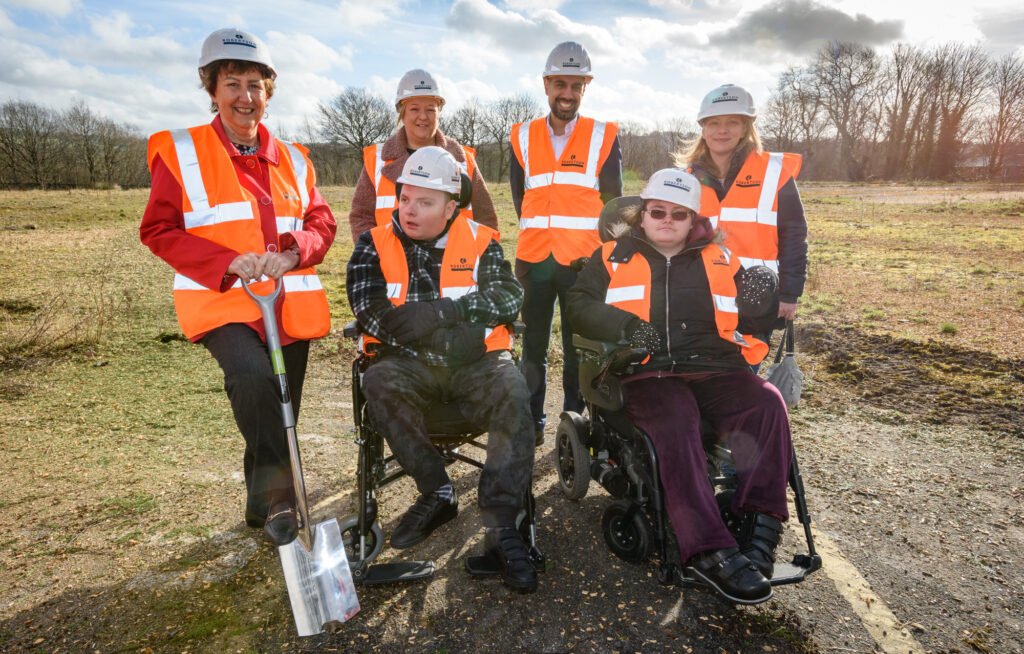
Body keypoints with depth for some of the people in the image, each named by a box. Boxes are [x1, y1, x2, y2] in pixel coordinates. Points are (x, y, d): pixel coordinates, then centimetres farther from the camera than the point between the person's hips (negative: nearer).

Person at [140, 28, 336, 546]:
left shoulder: (292, 159, 12)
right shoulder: (180, 152, 1)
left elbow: (322, 223, 9)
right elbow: (158, 230, -3)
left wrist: (293, 250, -15)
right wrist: (228, 263, -19)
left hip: (288, 304, 4)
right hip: (221, 301, -4)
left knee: (279, 415, 10)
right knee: (254, 377, -33)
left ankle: (263, 508, 32)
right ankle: (275, 494, -16)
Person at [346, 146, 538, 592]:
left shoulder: (480, 242, 7)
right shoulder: (375, 246, 7)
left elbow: (509, 296, -7)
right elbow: (369, 311, -7)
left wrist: (443, 311, -21)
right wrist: (447, 337, -17)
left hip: (475, 361, 0)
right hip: (410, 363, 1)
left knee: (513, 394, -29)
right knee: (380, 382, -32)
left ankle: (500, 526, -21)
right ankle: (437, 493, -15)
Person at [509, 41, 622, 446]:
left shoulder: (604, 138, 3)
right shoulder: (522, 138, 9)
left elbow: (613, 203, 6)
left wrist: (600, 254, 5)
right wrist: (540, 234, 12)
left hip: (584, 261, -2)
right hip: (533, 260, 2)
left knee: (579, 348, 4)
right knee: (532, 346, 7)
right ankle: (531, 423, 18)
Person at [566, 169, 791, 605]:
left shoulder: (719, 259, 22)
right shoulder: (613, 256, 16)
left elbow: (752, 322, 20)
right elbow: (580, 305, 6)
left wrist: (760, 300, -6)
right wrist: (626, 326, -13)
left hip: (713, 370, 4)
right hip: (647, 373, -3)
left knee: (767, 403, -26)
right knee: (675, 423, -34)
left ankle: (761, 526, -24)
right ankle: (709, 552, -35)